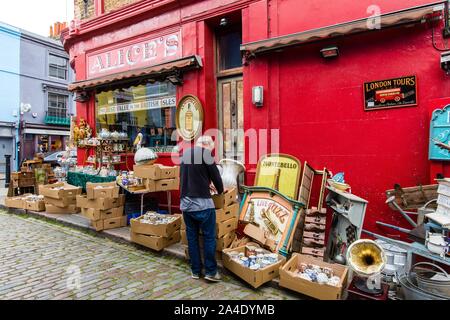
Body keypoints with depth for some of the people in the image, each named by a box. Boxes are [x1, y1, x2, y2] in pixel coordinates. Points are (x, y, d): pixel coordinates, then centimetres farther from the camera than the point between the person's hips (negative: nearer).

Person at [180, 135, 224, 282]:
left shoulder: (185, 154, 15)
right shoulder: (205, 153, -7)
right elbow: (215, 176, -4)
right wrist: (220, 190, 17)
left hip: (185, 202, 7)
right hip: (202, 203, -7)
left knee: (192, 237, 13)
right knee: (209, 237, 5)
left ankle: (195, 270, 22)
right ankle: (211, 271, 11)